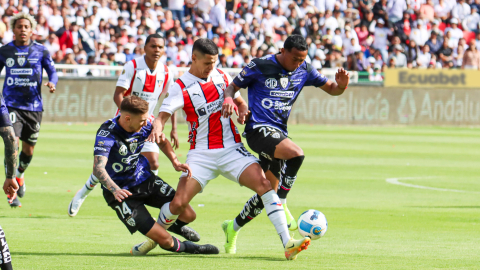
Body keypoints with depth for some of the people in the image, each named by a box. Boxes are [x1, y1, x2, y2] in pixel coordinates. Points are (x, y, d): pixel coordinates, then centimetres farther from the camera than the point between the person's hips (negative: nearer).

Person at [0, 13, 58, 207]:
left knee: (28, 150, 11)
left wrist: (52, 82, -16)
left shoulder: (41, 51, 2)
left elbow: (52, 71, 6)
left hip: (33, 106, 2)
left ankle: (20, 175, 44)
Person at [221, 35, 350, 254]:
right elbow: (233, 86, 2)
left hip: (279, 132, 7)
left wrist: (341, 85, -13)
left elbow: (330, 89, 11)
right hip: (258, 129, -7)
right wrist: (228, 99, -20)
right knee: (296, 153, -32)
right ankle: (281, 204, -18)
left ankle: (233, 228, 29)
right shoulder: (260, 67, -7)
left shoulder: (304, 70, 6)